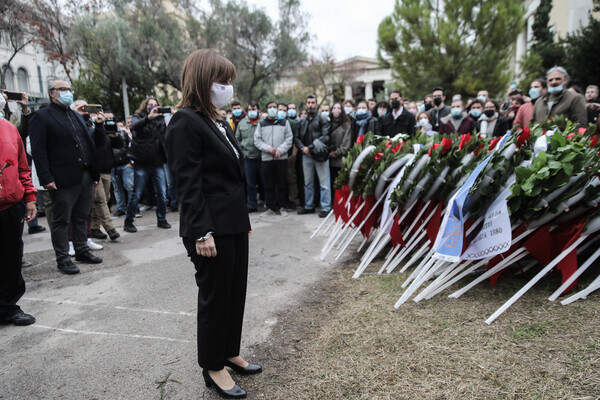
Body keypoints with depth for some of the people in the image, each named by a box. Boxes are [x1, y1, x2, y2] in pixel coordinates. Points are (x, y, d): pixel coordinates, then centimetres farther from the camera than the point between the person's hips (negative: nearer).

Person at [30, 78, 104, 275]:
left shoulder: (76, 116, 19)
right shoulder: (41, 117, -3)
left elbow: (91, 142, 18)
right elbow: (38, 151, -10)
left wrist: (99, 126, 1)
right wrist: (46, 178, -17)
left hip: (86, 176, 6)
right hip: (63, 180, -6)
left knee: (81, 218, 15)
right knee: (61, 221, 5)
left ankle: (82, 251, 27)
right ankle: (63, 259, 15)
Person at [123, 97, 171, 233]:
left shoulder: (160, 119, 13)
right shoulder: (138, 117, 5)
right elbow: (134, 126, -17)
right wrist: (148, 117, -32)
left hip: (157, 162, 3)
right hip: (141, 162, -2)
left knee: (162, 193, 2)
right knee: (136, 194, 2)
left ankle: (161, 220, 18)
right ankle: (128, 222, 15)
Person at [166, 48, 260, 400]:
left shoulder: (220, 122, 15)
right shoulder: (186, 122, -11)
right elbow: (189, 183, -17)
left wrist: (244, 220, 18)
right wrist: (202, 233, -21)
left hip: (235, 225, 9)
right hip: (212, 229, -8)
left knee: (236, 291, 16)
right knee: (215, 296, 5)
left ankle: (230, 352, 35)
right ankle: (213, 367, 24)